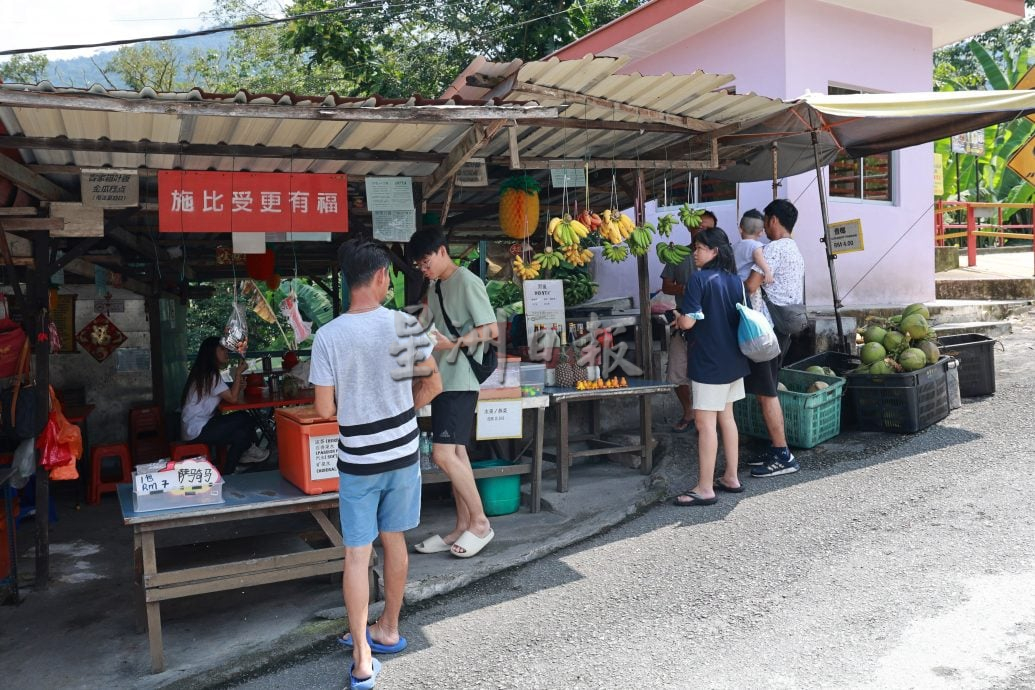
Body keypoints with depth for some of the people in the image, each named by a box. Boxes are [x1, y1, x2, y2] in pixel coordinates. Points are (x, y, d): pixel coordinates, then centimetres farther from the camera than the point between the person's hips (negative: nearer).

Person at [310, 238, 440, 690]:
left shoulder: (328, 336, -14)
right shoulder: (404, 325, -9)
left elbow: (324, 409, -10)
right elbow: (431, 382, 2)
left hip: (358, 460, -2)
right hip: (403, 453, 3)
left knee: (357, 554, 7)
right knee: (394, 540, 19)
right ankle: (388, 630, 36)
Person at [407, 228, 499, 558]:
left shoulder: (468, 283, -10)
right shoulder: (435, 287, 16)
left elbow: (491, 330, -15)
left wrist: (453, 343, -24)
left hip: (460, 381, -9)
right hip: (442, 379, 9)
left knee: (443, 454, -13)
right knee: (455, 453, 10)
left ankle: (480, 522, 2)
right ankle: (463, 527, 17)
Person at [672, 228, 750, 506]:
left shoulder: (699, 279, -14)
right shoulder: (735, 279, 8)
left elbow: (688, 322, -19)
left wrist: (675, 317, 1)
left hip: (708, 361, -8)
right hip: (733, 359, 8)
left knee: (705, 422, -4)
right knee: (726, 417, 15)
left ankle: (705, 488, 0)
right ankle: (731, 478, 23)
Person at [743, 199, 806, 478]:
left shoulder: (773, 248, -13)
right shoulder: (796, 251, 19)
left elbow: (750, 287, -20)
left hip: (766, 329, -10)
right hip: (783, 328, 10)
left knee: (766, 393, -6)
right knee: (768, 392, 15)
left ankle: (783, 457, -3)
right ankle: (777, 449, 20)